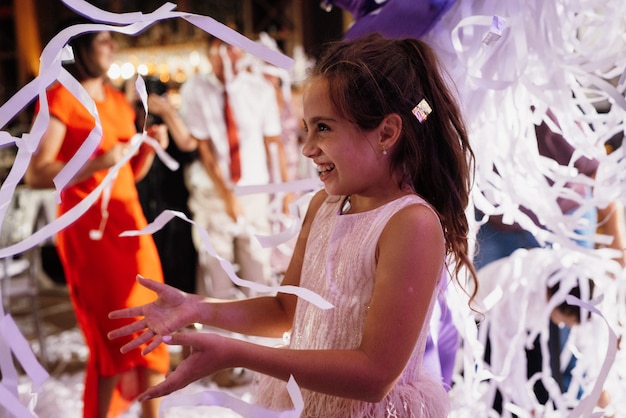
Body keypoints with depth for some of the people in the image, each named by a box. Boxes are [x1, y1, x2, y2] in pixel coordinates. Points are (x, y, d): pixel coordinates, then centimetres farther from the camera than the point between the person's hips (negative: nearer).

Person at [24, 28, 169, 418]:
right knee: (114, 336, -3)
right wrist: (96, 164, -22)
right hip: (88, 225, -6)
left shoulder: (119, 101, 15)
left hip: (129, 221, 7)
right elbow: (36, 174, -13)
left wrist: (150, 148, 1)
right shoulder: (61, 97, -6)